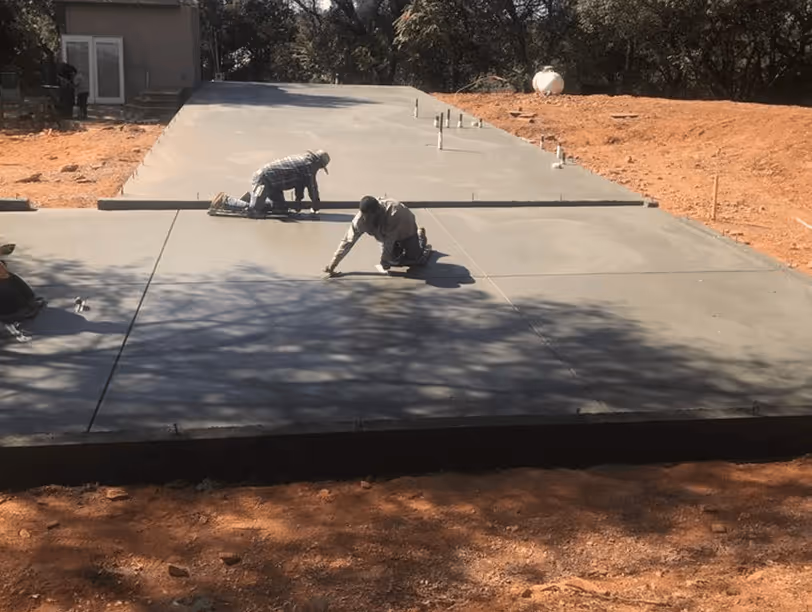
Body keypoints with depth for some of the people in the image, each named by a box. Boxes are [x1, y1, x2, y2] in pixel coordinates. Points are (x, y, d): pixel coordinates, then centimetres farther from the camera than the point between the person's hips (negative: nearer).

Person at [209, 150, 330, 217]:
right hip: (264, 179, -10)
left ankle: (251, 197, 16)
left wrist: (298, 202, 27)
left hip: (270, 181, 10)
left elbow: (300, 183, 26)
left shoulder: (302, 160, 18)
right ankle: (224, 200, -10)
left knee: (281, 208, 14)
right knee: (253, 210, -20)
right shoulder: (310, 165, -11)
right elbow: (312, 187, -7)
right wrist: (315, 207, 4)